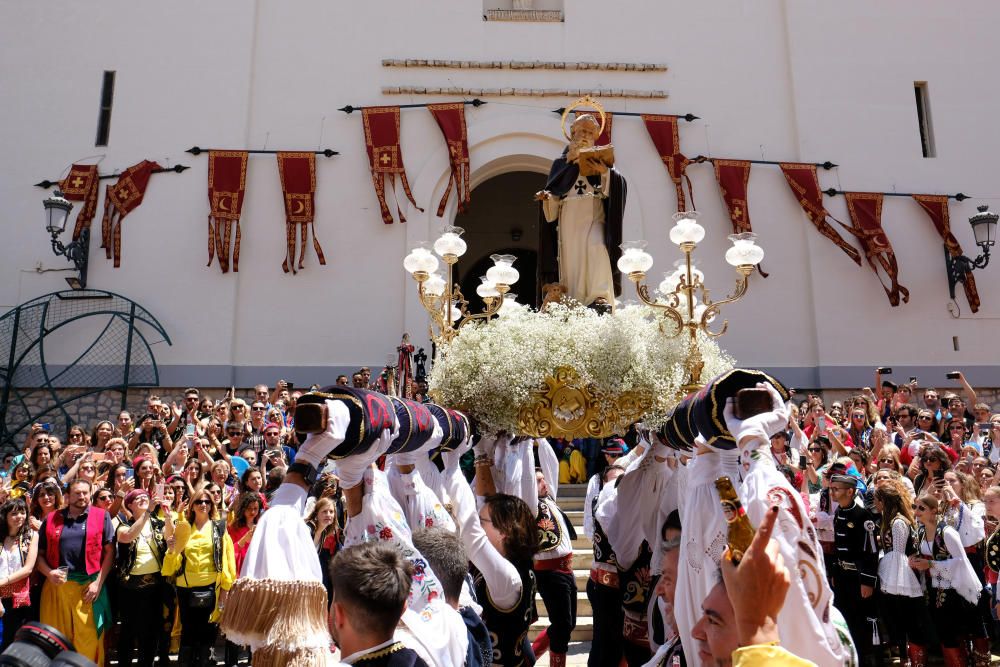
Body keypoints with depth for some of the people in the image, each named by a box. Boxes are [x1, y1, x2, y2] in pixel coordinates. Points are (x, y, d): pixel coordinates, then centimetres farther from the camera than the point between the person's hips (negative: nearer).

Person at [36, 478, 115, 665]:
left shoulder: (102, 516, 4)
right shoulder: (51, 519, 11)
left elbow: (109, 551, 1)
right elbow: (40, 553, 12)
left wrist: (98, 583, -6)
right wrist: (48, 573, -7)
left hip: (89, 585, -2)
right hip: (57, 585, 2)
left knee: (89, 639, -1)